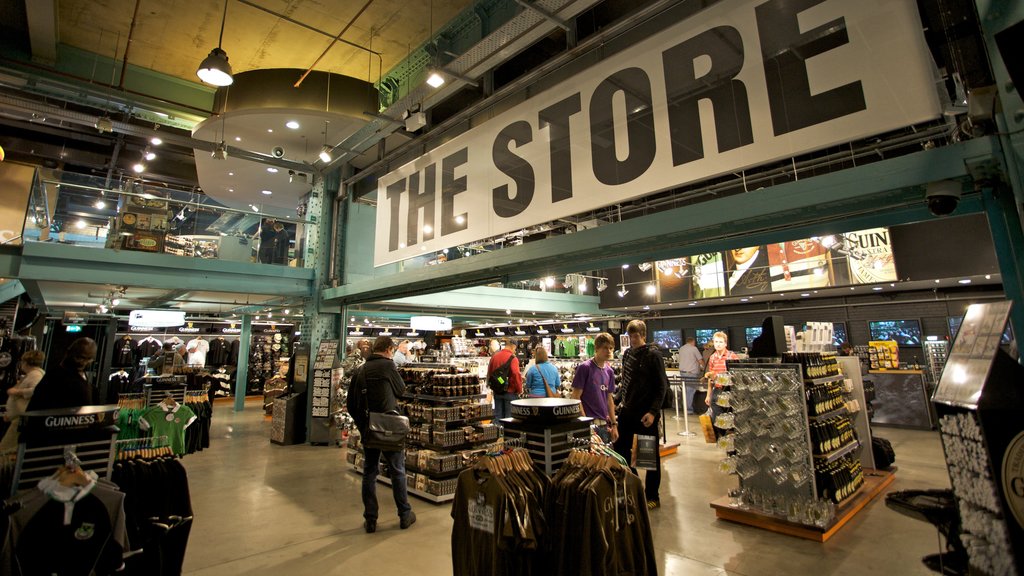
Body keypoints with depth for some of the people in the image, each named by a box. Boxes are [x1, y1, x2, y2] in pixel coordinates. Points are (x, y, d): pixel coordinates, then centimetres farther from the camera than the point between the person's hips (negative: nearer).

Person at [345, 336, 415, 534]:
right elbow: (401, 391, 0)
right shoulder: (387, 365, -12)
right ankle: (405, 515, 20)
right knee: (398, 471, 10)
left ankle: (370, 520, 20)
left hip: (367, 429, 4)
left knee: (369, 473, 15)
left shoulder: (360, 370, 3)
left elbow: (351, 405, 5)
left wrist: (361, 423, 16)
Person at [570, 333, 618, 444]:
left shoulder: (609, 371, 9)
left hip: (605, 425, 7)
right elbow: (576, 397, -11)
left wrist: (614, 424, 11)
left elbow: (609, 399, 15)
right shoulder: (584, 368, -10)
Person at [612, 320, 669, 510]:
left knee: (651, 454, 8)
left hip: (646, 413, -6)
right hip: (627, 411, 6)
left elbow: (662, 386, -13)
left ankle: (652, 496, 22)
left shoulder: (653, 355, -11)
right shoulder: (627, 353, 7)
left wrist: (653, 412, -19)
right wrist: (622, 402, 12)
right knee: (620, 448, 11)